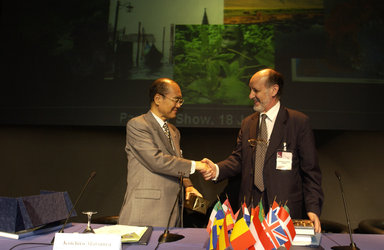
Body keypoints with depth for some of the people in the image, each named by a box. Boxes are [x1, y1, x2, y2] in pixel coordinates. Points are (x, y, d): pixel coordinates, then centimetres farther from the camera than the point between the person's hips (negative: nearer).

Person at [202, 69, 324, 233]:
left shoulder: (299, 122, -2)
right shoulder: (247, 123, 13)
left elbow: (310, 170, -3)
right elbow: (238, 158, 9)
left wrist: (313, 208, -10)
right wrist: (217, 169, -12)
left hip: (285, 208, -3)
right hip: (250, 205, 4)